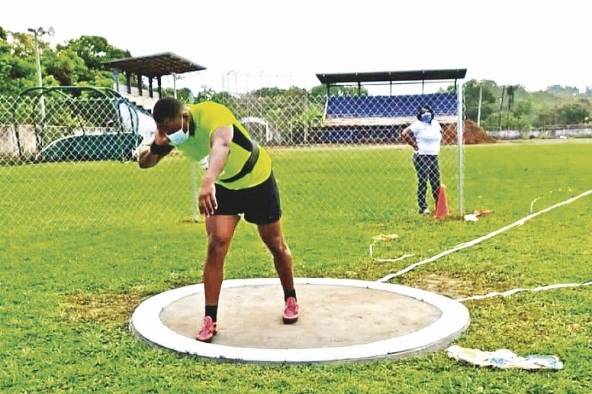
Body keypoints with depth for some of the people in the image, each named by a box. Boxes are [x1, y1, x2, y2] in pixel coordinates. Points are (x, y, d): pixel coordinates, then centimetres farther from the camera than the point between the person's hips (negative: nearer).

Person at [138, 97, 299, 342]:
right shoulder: (169, 131, -16)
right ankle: (210, 319, -5)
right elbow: (144, 162, -12)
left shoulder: (212, 114, -37)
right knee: (217, 244, -13)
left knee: (275, 244, 9)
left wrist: (208, 181, -76)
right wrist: (157, 145, -35)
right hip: (223, 186, 4)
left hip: (257, 179, -4)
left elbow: (221, 144, -58)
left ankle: (290, 299, 33)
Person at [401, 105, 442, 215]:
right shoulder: (418, 124, -10)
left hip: (434, 157, 7)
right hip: (422, 157, -7)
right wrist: (415, 145, -15)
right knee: (423, 182, -4)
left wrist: (436, 146, 15)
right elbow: (404, 133, -19)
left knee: (436, 183, 10)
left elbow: (440, 133, 31)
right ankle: (423, 208, 2)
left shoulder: (435, 123, 12)